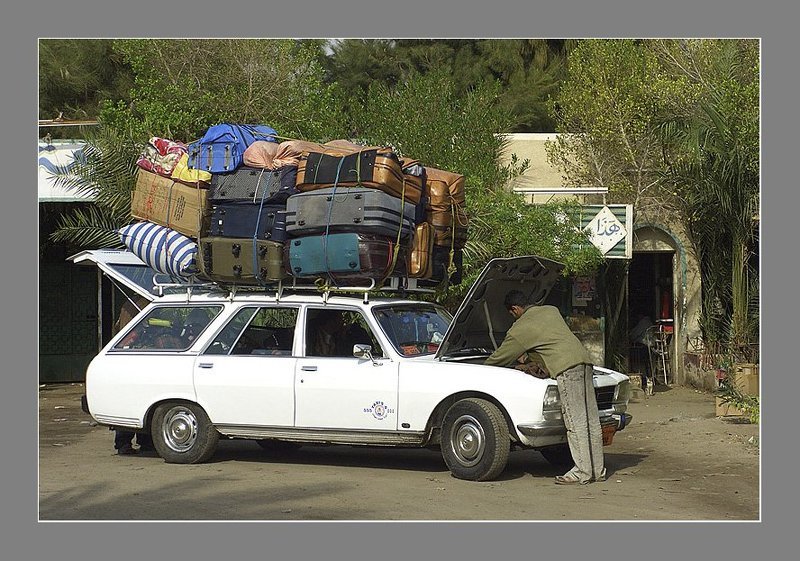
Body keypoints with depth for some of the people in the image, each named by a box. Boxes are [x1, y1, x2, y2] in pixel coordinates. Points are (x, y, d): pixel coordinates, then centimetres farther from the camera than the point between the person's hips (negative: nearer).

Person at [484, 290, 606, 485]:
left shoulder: (520, 328, 3)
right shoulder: (552, 310, 24)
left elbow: (499, 358, 12)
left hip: (566, 366, -8)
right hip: (583, 358, 8)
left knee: (575, 421, -6)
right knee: (591, 419, 9)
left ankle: (583, 471, -5)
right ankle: (598, 469, 13)